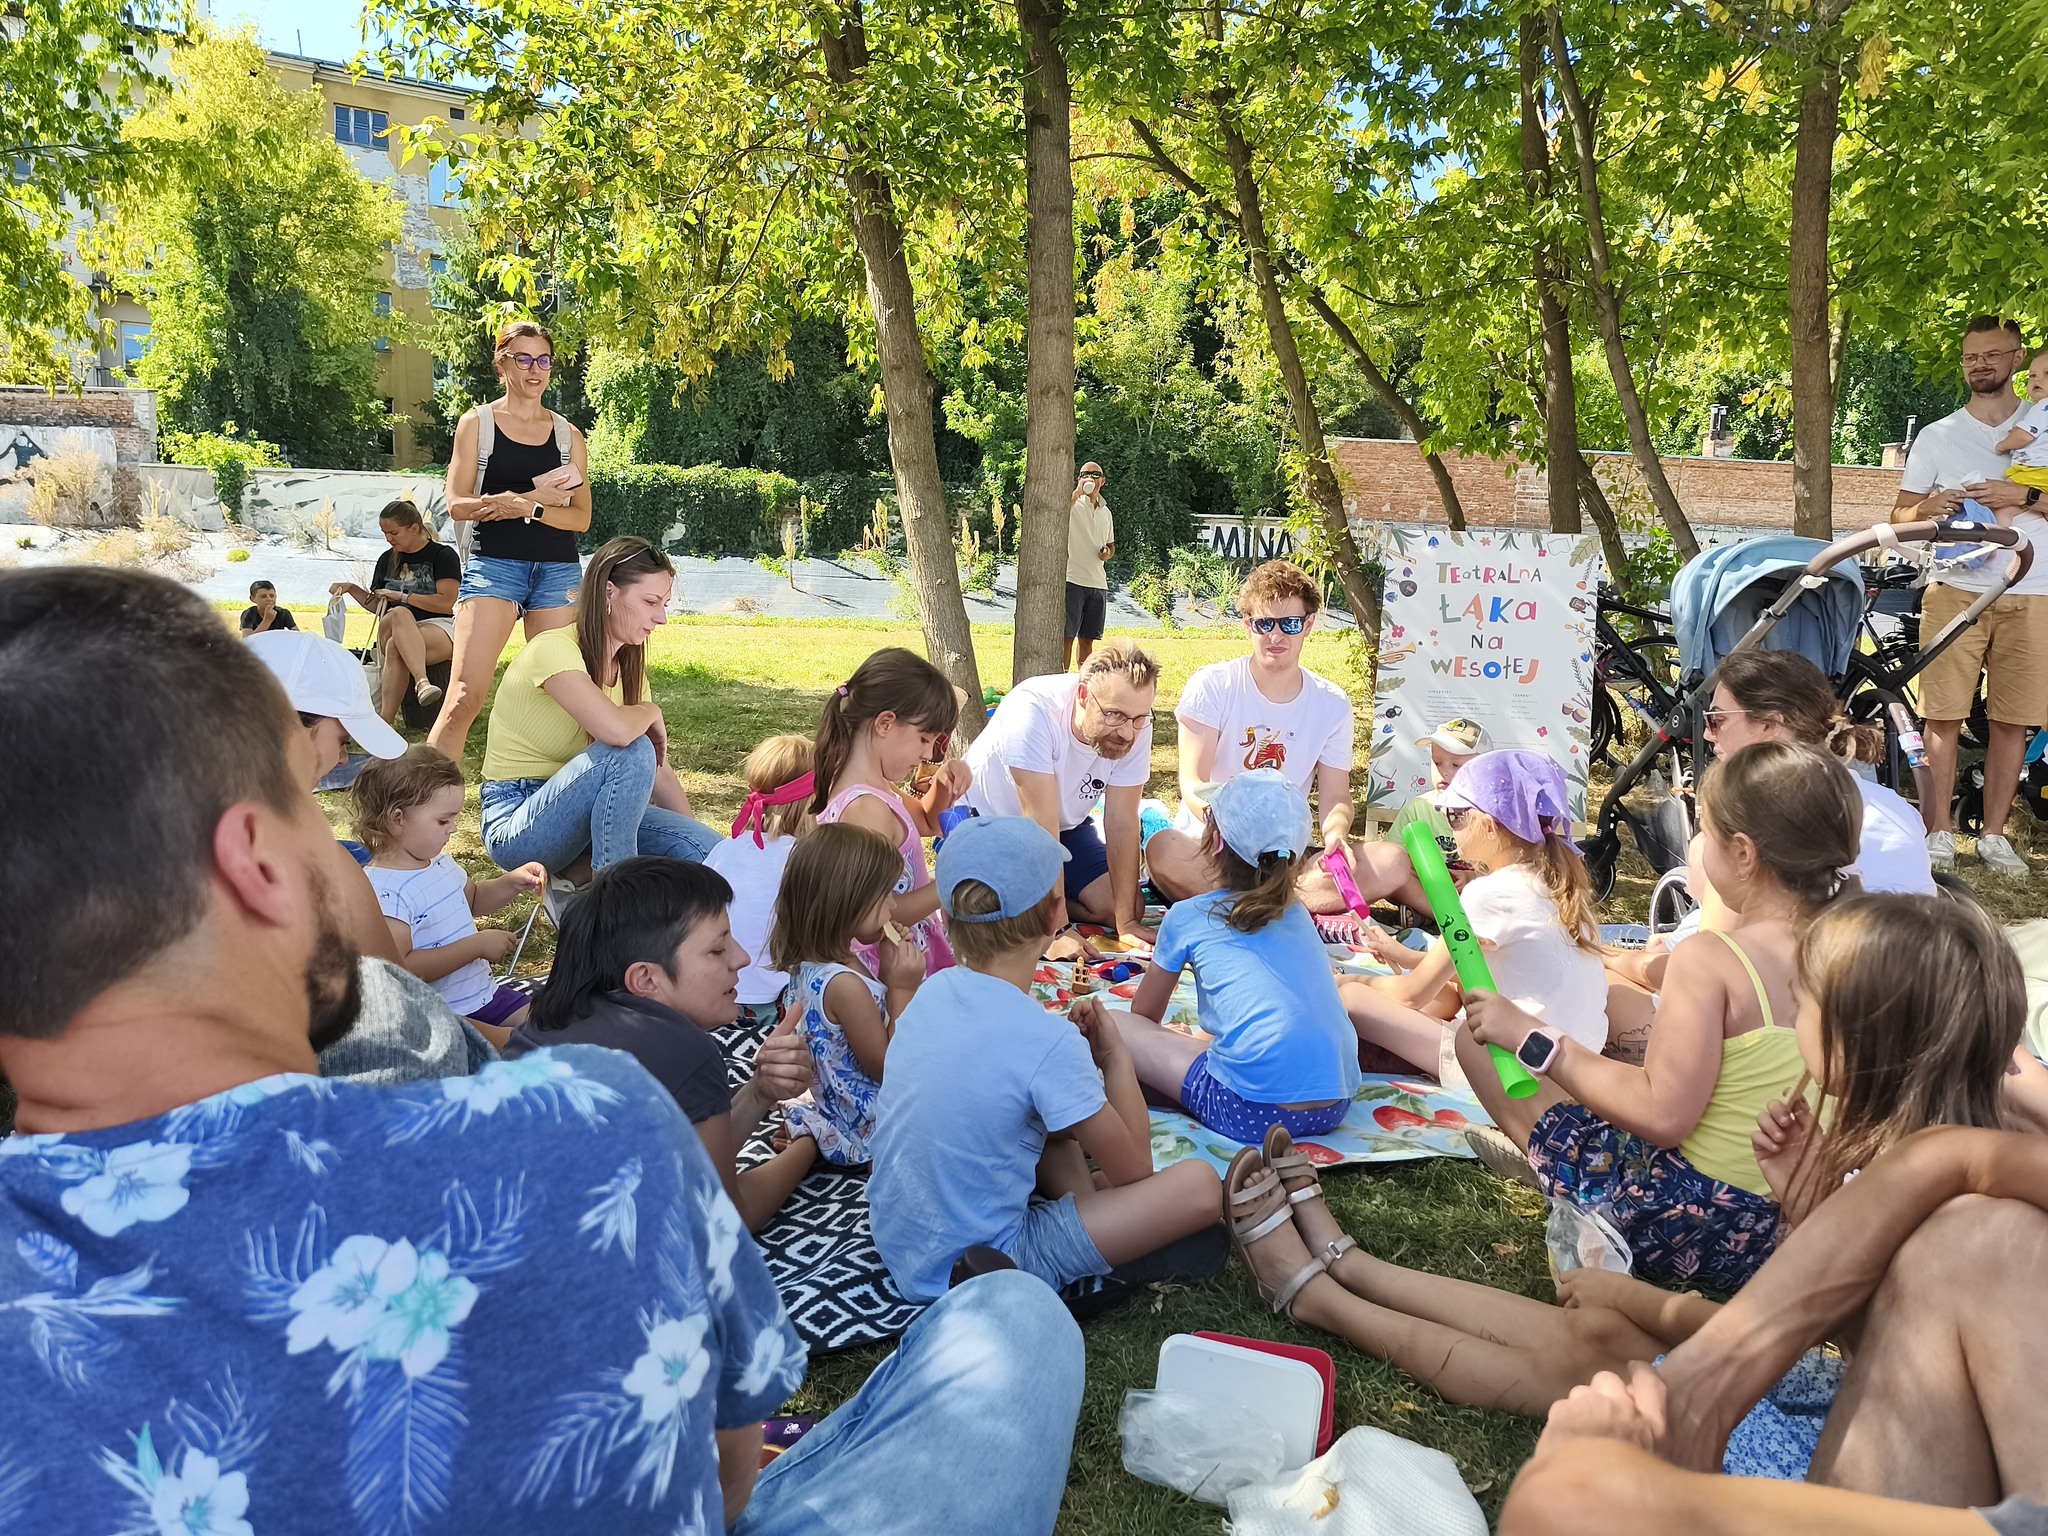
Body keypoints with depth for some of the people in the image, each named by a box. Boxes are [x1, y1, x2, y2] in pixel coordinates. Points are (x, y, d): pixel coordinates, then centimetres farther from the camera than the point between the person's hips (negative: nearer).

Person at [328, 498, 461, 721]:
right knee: (401, 614, -36)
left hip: (439, 627, -3)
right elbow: (377, 606, 26)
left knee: (395, 647, -37)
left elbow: (446, 603, -9)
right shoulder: (387, 559, 19)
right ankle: (421, 682, -55)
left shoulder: (443, 555, 2)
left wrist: (401, 596, -7)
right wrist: (352, 589, 9)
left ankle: (385, 721, -45)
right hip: (391, 630, 4)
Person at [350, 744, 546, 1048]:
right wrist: (477, 945, -24)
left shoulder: (439, 862, 9)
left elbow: (472, 899, 30)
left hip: (484, 993, 9)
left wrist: (511, 884, 10)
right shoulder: (383, 889, -21)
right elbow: (401, 969, -29)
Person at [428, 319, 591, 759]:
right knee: (464, 700, -14)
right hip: (494, 564, -3)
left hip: (557, 571, 3)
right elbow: (458, 504, -1)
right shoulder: (476, 423, 8)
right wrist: (534, 496, -12)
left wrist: (526, 508, -12)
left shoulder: (569, 435, 14)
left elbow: (582, 517, 6)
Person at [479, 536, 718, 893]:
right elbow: (617, 730, -37)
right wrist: (652, 713, -14)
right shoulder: (554, 648, -18)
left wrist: (697, 835, -2)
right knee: (631, 752, -33)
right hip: (515, 823, -7)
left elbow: (658, 772, 7)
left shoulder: (628, 665, 8)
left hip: (582, 815, 7)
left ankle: (578, 878, 4)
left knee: (708, 851, -16)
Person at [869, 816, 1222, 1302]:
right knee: (1198, 1184, -12)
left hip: (895, 1244, 8)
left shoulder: (933, 991, -3)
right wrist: (1116, 1058, 0)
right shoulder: (1046, 1040, -25)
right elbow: (1132, 1171, -11)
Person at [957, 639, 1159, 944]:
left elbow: (1122, 823, -18)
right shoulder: (1034, 710, -36)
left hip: (1066, 824, 5)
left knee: (1133, 910, -9)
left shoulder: (1135, 727, -22)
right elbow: (1041, 826, -36)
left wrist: (1127, 922, -20)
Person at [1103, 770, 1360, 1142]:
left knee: (1114, 1026, 7)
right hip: (1336, 1106, 6)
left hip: (1255, 1110, -5)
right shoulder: (1298, 915, 19)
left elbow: (1144, 1014, 19)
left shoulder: (1186, 917, 6)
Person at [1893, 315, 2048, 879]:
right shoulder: (1937, 435, 11)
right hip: (1956, 589, 0)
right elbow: (1900, 515, 10)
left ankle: (1994, 834, 11)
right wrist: (1930, 507, -11)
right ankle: (1940, 832, 4)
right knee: (1944, 714, -4)